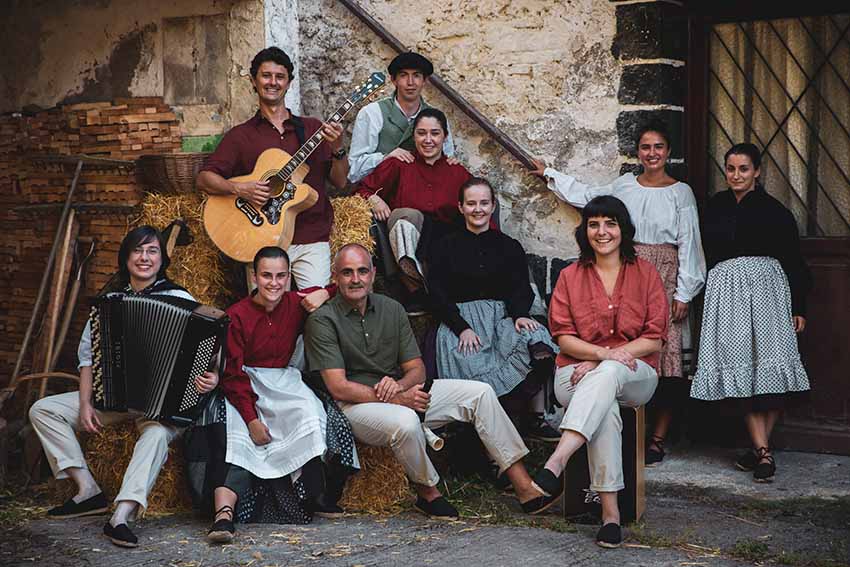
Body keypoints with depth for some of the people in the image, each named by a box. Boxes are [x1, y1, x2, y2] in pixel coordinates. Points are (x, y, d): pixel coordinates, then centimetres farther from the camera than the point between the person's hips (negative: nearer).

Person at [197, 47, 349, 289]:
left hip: (310, 239, 1)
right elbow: (204, 179, 4)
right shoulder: (240, 135, 11)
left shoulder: (311, 129, 15)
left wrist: (337, 149, -7)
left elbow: (340, 182, 11)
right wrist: (239, 189, -13)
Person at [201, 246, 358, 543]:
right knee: (236, 438, -29)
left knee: (312, 415, -28)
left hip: (283, 383, 3)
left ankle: (315, 495, -18)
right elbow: (233, 374, -10)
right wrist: (252, 419, -20)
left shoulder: (296, 305, 6)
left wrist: (324, 294, -3)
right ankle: (224, 515, -43)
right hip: (244, 388, -3)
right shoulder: (237, 316, -5)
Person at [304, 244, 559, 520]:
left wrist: (399, 385, -17)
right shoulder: (322, 320, -9)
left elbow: (417, 368, 8)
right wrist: (398, 399, -21)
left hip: (402, 392, 6)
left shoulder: (391, 309, 9)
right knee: (405, 422, -39)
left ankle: (524, 488, -8)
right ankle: (427, 492, -9)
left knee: (480, 393, -7)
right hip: (356, 404, -6)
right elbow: (339, 388, -17)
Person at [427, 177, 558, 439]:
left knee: (539, 346, -32)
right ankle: (520, 418, -23)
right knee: (473, 365, -35)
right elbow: (438, 296, 4)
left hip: (503, 316, 2)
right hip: (459, 318, -2)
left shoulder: (509, 247, 20)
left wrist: (520, 314, -15)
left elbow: (521, 289, 9)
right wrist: (462, 328, -13)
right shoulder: (446, 248, 14)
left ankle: (516, 407, -22)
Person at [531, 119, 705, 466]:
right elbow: (586, 196, 28)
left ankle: (658, 439, -3)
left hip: (665, 278, -3)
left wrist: (683, 293, -5)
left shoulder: (680, 192, 4)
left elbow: (688, 244, 1)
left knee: (664, 356, -8)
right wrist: (549, 174, 34)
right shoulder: (624, 186, 12)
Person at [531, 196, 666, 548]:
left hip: (633, 374, 0)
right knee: (606, 407, -35)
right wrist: (602, 352, -18)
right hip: (577, 372, 0)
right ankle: (610, 510, -39)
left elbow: (654, 339, 0)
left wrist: (604, 361, -13)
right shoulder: (570, 276, 10)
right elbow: (564, 337, 3)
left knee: (607, 376, -38)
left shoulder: (645, 273, 7)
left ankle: (556, 463, -51)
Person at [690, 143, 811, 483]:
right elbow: (707, 252, 22)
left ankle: (761, 446, -3)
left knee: (769, 367, -9)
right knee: (741, 367, -5)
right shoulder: (716, 206, 15)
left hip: (766, 285, -3)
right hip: (726, 288, 3)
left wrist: (799, 306, 0)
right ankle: (763, 452, -5)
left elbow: (793, 261, 5)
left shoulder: (773, 210, 4)